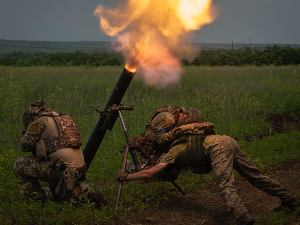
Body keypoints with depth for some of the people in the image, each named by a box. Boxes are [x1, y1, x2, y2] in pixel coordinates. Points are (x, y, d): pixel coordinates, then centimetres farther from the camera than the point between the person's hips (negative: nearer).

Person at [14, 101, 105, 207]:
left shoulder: (40, 121, -3)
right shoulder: (64, 119, 21)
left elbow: (25, 146, 2)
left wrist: (27, 133, 21)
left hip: (61, 169, -8)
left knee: (19, 165, 6)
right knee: (59, 195, 34)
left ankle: (38, 201, 7)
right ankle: (88, 194, 11)